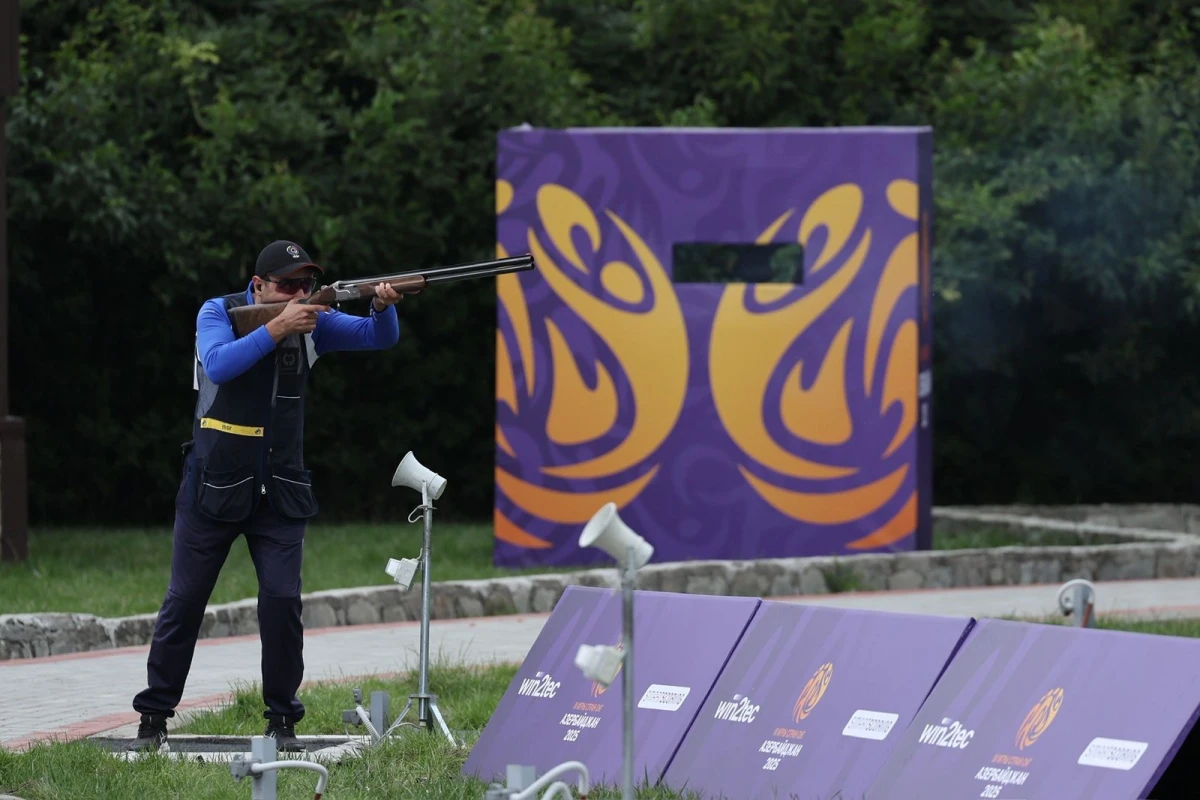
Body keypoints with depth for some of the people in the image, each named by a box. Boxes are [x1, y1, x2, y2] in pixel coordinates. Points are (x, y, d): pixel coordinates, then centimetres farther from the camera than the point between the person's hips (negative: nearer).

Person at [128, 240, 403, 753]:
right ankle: (154, 718, 11)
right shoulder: (219, 313, -9)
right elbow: (219, 365, -27)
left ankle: (282, 720, 3)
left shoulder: (311, 322, 0)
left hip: (280, 493, 2)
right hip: (213, 486, -2)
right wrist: (278, 327, -33)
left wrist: (383, 306, -24)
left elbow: (379, 337, -2)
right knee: (184, 600, 3)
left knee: (282, 599, -8)